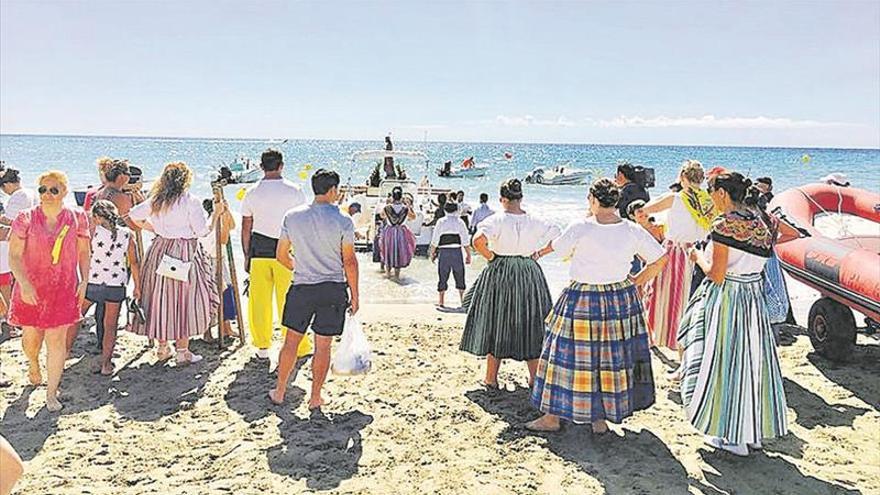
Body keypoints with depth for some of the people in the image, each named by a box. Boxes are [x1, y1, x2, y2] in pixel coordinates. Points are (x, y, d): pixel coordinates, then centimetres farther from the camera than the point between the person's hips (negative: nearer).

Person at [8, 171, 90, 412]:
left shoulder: (77, 218, -1)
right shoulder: (25, 219, -5)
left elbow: (84, 253, 7)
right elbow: (14, 256, -7)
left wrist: (84, 281, -3)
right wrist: (24, 283, -20)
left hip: (63, 288, 0)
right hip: (31, 288, 0)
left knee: (57, 340, -1)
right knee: (31, 337, 12)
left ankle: (51, 394, 10)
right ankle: (33, 363, 49)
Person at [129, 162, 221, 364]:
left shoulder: (155, 200, 7)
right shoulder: (191, 201, -11)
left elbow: (134, 215, 14)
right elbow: (202, 231, -12)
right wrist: (216, 213, 1)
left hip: (159, 251, 6)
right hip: (184, 254, -6)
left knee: (160, 297, 13)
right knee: (185, 301, 2)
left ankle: (162, 347, 23)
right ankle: (183, 351, 5)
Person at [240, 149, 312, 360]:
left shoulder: (252, 193, 4)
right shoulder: (294, 191, -2)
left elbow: (246, 229, 7)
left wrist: (247, 255, 15)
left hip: (259, 251, 2)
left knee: (259, 300, 9)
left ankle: (262, 347, 16)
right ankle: (299, 347, 12)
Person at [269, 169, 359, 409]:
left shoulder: (292, 216, 0)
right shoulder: (342, 221, -9)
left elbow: (281, 256, 7)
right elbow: (349, 261, -7)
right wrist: (355, 294, 2)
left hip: (301, 288, 2)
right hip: (333, 289, -2)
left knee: (291, 341, 14)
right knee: (323, 345, 6)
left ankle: (279, 392, 25)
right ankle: (315, 397, 16)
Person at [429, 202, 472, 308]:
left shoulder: (441, 222, -2)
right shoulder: (460, 222, -1)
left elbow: (435, 240, -2)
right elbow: (465, 241, -4)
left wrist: (432, 253, 8)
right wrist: (468, 255, 3)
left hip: (443, 252, 0)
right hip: (457, 252, 0)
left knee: (443, 277, 7)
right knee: (459, 276, 11)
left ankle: (441, 301, 10)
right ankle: (463, 300, 14)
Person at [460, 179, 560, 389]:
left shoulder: (497, 220, -13)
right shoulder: (534, 222, -1)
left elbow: (478, 240, -28)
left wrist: (490, 257, -11)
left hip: (500, 274, -3)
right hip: (530, 275, 3)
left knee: (496, 324, 9)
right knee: (530, 326, 13)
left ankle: (491, 378, 16)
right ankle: (535, 377, 20)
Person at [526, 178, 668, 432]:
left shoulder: (580, 228, -13)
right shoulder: (633, 231, -3)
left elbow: (559, 249, 4)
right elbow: (660, 259, 5)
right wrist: (635, 282, 10)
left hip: (582, 302, -4)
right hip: (621, 300, 4)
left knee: (567, 354, 6)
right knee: (613, 357, 13)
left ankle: (553, 416, 16)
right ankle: (601, 417, 22)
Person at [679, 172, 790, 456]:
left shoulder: (725, 225, -19)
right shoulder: (764, 221, 2)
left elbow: (716, 276, -20)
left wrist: (698, 258, -2)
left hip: (726, 299, -7)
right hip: (754, 297, 7)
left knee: (726, 361, 5)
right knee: (749, 359, 17)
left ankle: (733, 438, 16)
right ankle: (755, 431, 30)